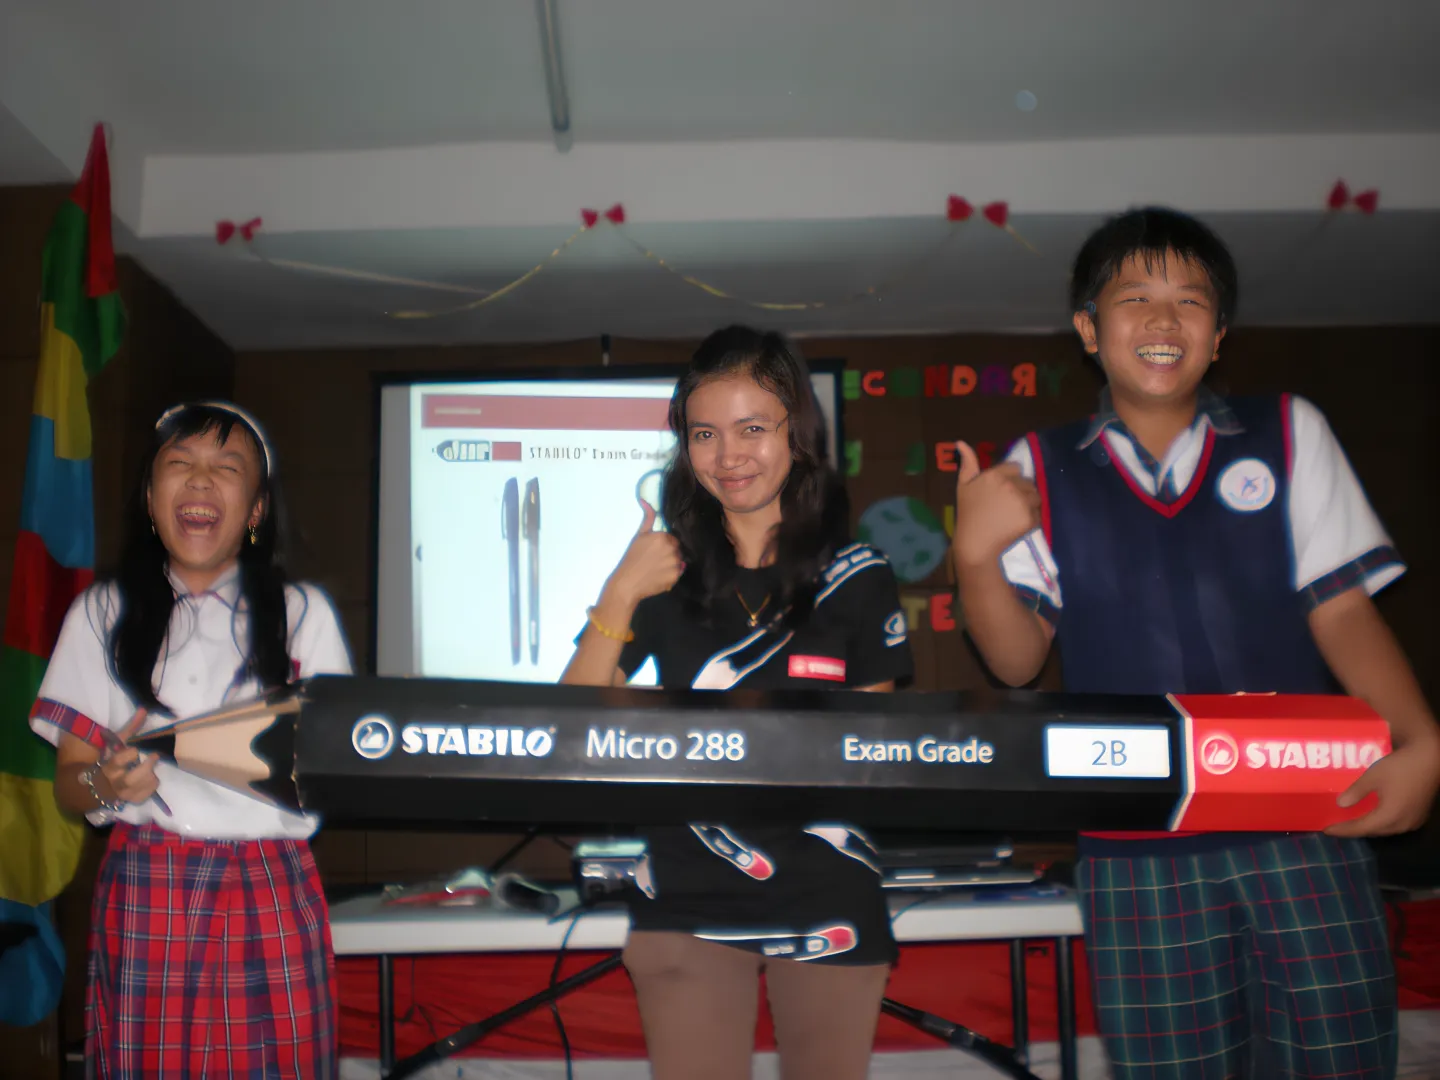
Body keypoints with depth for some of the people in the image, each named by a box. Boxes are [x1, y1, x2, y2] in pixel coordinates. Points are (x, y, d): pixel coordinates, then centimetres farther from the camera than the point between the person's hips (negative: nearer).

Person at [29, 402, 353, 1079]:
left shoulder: (303, 614, 9)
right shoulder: (103, 614, 9)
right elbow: (67, 785, 7)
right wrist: (105, 782, -14)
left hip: (271, 898, 0)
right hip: (143, 897, 0)